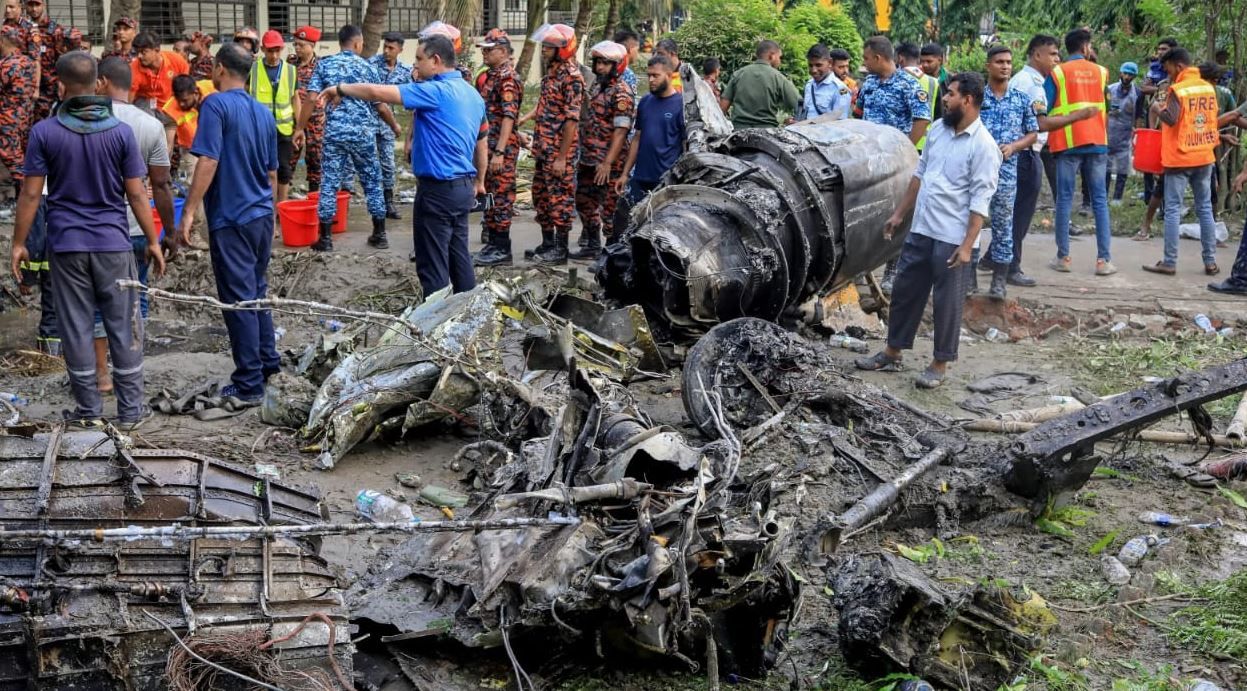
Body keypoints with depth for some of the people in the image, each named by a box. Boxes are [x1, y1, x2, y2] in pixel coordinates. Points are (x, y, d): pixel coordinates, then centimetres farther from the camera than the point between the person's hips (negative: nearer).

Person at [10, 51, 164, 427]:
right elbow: (136, 194, -2)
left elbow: (31, 195, -4)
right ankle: (131, 409, 11)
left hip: (66, 244, 0)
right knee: (123, 326, 7)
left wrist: (18, 243, 5)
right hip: (113, 243, 0)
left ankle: (88, 410, 13)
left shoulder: (44, 132, -6)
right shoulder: (120, 131, -5)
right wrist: (153, 242, 7)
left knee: (76, 327, 8)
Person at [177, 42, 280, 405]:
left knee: (239, 300, -3)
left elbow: (208, 162, -20)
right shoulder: (263, 112, 11)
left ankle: (249, 385, 0)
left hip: (231, 219, -7)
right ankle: (268, 362, 28)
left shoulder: (216, 105, -11)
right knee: (257, 291, 20)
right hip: (262, 215, 7)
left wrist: (189, 211, -18)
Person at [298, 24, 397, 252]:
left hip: (334, 133, 0)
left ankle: (325, 238, 2)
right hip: (363, 133, 0)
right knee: (372, 182, 12)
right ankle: (379, 234, 17)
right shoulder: (366, 67, 1)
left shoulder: (324, 65, 2)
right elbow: (380, 106, 2)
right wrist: (395, 126, 19)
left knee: (329, 184, 3)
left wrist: (300, 128, 1)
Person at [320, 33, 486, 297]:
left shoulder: (436, 91, -17)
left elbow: (378, 92, -21)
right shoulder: (472, 93, 10)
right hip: (463, 187, 9)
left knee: (433, 264, -1)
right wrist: (479, 181, 30)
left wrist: (341, 90, -7)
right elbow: (482, 144, 19)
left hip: (438, 189, -9)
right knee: (459, 256, 16)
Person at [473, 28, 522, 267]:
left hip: (501, 148, -10)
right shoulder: (490, 76, 16)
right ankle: (492, 244, 20)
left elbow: (508, 117, -20)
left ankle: (502, 250, -1)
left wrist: (499, 152, -25)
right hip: (486, 146, 10)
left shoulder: (508, 79, -14)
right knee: (488, 195, 13)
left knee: (501, 196, -5)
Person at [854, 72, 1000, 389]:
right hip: (920, 229, 7)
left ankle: (940, 364, 16)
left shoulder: (983, 145, -15)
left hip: (951, 238, -7)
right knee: (905, 291, 14)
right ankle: (892, 353, 26)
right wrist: (899, 214, 17)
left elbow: (980, 200, -16)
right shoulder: (938, 129, 7)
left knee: (946, 301, 3)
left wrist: (967, 245, -20)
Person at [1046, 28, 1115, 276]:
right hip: (1097, 143, 2)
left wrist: (1048, 136, 10)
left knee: (1065, 200, 4)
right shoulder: (1101, 72, 8)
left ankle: (1063, 257, 4)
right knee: (1100, 201, 4)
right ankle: (1103, 259, 1)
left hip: (1067, 143, -2)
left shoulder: (1057, 73, -2)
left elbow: (1044, 109, -3)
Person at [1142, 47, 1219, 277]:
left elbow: (1171, 118, -23)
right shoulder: (1208, 88, 8)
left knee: (1173, 210, -2)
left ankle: (1169, 263, -3)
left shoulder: (1178, 89, -12)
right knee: (1205, 209, 10)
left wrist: (1158, 109, -5)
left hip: (1180, 157, -6)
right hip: (1205, 156, 6)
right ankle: (1210, 262, 9)